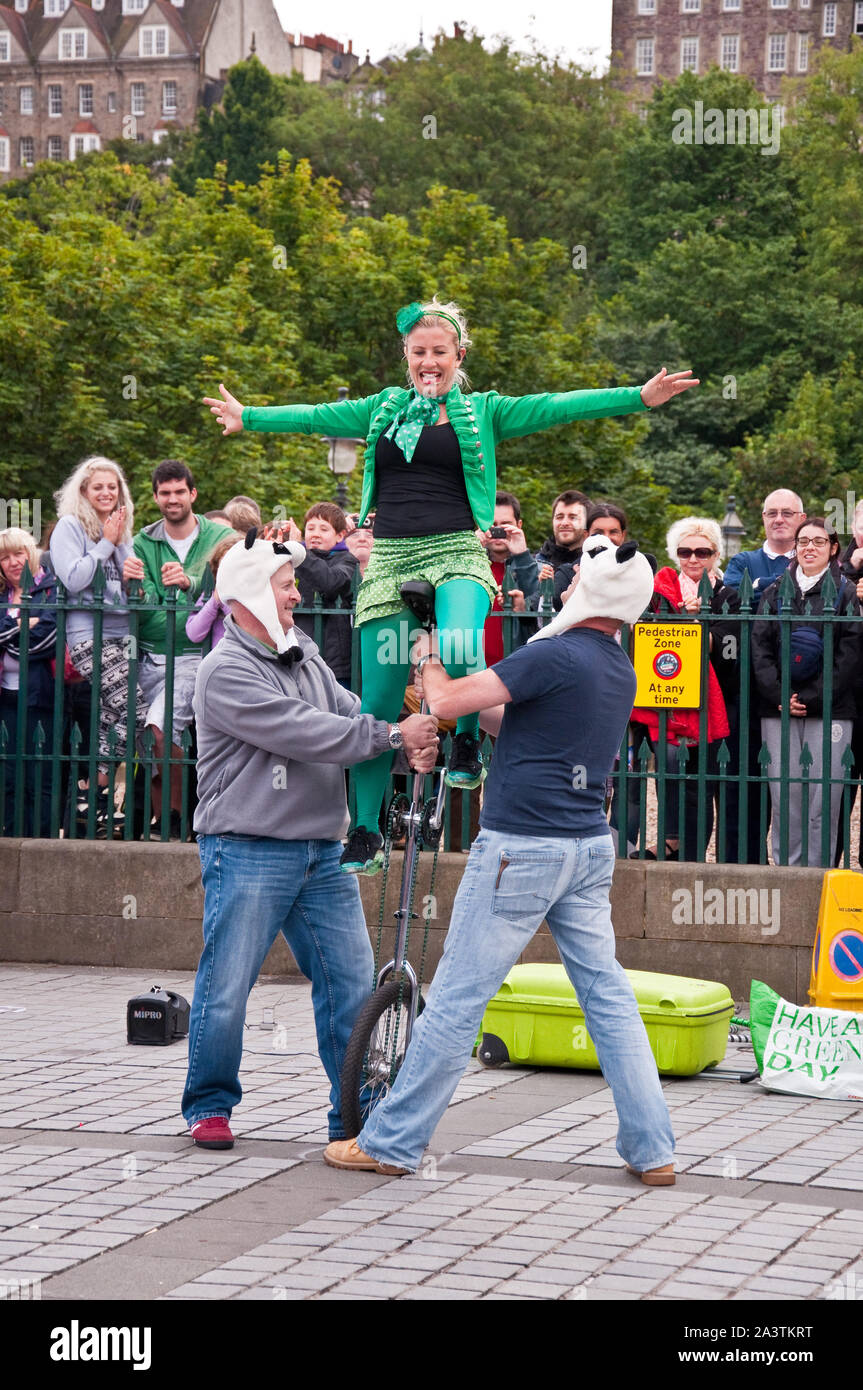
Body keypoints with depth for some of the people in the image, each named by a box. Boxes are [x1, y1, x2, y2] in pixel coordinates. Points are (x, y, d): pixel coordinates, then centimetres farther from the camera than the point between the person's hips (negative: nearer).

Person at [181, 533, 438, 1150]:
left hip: (322, 854, 7)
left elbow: (352, 715, 7)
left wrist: (414, 743, -14)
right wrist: (393, 734, -20)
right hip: (248, 855, -7)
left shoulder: (306, 659, 16)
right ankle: (210, 1107, 15)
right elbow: (305, 733, -19)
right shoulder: (227, 672, -10)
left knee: (353, 982, 3)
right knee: (226, 988, -2)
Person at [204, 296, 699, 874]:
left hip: (456, 555, -3)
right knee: (378, 702, 2)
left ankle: (468, 743, -2)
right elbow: (317, 416, 27)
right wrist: (246, 417, 34)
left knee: (460, 653, -34)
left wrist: (640, 396, -10)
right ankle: (366, 836, 13)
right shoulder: (385, 409, 17)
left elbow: (557, 407, -1)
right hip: (391, 560, 3)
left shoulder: (481, 411, 7)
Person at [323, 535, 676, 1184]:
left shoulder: (557, 655, -16)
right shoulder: (620, 669, 12)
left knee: (457, 999, -2)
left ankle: (392, 1142, 5)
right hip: (591, 846, 8)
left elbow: (446, 700, -13)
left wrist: (427, 654, 6)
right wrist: (476, 707, 26)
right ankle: (653, 1149, 8)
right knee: (608, 997, 10)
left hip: (522, 848, -8)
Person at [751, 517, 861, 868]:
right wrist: (778, 696, -7)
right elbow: (759, 647, 6)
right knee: (784, 797, -2)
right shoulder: (776, 591, 14)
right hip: (777, 709, 2)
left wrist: (812, 699, -10)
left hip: (828, 710, -2)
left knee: (824, 799, -7)